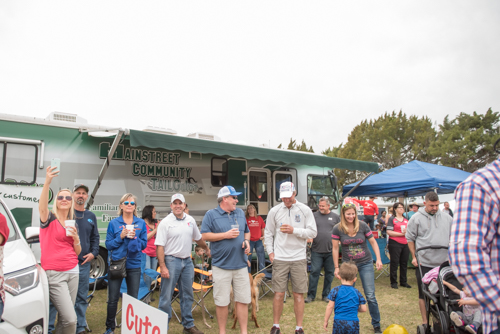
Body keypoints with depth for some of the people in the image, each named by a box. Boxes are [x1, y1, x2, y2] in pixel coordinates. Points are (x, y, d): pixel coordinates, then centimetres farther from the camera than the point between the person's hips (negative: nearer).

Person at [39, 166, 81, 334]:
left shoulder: (73, 224, 13)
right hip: (54, 274, -6)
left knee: (65, 318, 12)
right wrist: (47, 182, -43)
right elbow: (42, 206, -29)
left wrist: (76, 239, -7)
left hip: (73, 271, 6)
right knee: (70, 319, -11)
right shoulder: (49, 219, -4)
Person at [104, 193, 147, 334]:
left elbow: (144, 244, 3)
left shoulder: (141, 223, 3)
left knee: (133, 299, 9)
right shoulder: (114, 223, 0)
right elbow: (108, 245, 0)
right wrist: (121, 237, -15)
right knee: (113, 299, 6)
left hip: (134, 265, 1)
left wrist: (135, 238, -15)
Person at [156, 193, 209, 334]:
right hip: (171, 261, -5)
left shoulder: (191, 220, 6)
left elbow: (198, 238, 22)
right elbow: (160, 246, -12)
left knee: (187, 296, 14)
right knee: (166, 297, 1)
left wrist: (207, 249, 32)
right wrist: (162, 267, -18)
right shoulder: (165, 222, -9)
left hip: (187, 261, 5)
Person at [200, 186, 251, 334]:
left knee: (243, 300, 8)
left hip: (241, 265, 4)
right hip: (221, 265, -4)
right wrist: (226, 235, -13)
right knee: (221, 302, 7)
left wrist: (247, 241, 0)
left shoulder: (240, 213, 12)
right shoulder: (211, 214, -3)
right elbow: (204, 235, -9)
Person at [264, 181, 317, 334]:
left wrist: (294, 230, -14)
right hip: (279, 258, 1)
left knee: (298, 294, 6)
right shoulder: (274, 211, 3)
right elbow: (268, 234, 9)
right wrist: (270, 252, 1)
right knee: (279, 294, 5)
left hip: (299, 259, 0)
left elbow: (313, 232, -2)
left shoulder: (305, 210, 0)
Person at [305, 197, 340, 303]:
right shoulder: (314, 216, 5)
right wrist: (308, 238, -12)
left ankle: (326, 295, 24)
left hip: (330, 251, 1)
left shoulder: (335, 217, 8)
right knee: (314, 272, -1)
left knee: (329, 273, 9)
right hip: (316, 250, -1)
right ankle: (311, 295, 10)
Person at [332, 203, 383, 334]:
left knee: (370, 296, 0)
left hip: (365, 264, 0)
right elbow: (335, 248, -2)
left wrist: (378, 259, -8)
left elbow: (373, 242, 2)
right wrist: (336, 267, -1)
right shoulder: (337, 228, -8)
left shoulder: (362, 225, -8)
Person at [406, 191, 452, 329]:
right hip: (423, 263, -3)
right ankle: (425, 322, 17)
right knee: (424, 293, 6)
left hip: (444, 263, 3)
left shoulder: (446, 218, 8)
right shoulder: (416, 218, -2)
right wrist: (414, 256, -2)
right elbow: (410, 238, 3)